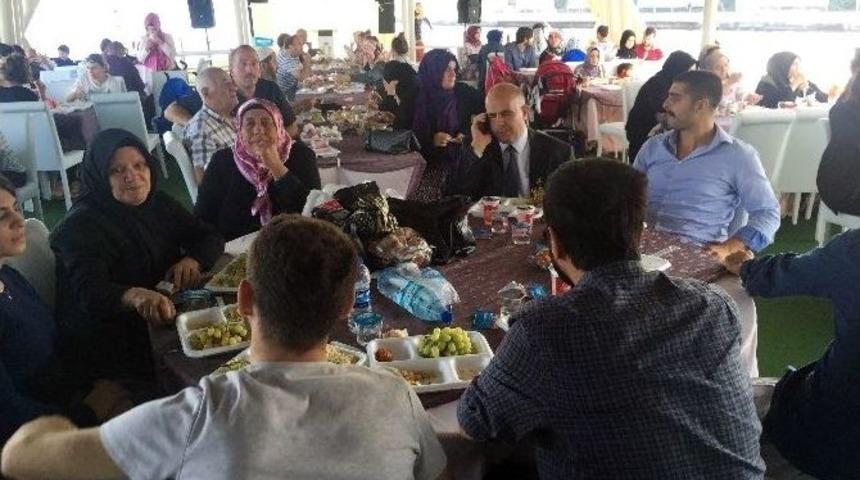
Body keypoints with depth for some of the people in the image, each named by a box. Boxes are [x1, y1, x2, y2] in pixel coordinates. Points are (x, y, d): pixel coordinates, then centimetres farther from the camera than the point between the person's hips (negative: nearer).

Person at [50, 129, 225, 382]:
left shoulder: (159, 203, 8)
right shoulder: (80, 225, -13)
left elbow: (210, 238, 11)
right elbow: (89, 291, -28)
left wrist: (192, 260, -12)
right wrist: (135, 296, -50)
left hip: (166, 319, 7)